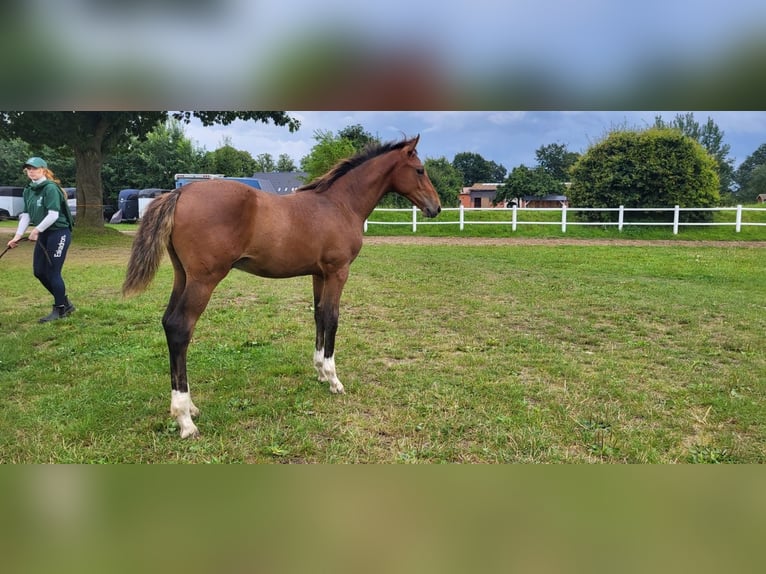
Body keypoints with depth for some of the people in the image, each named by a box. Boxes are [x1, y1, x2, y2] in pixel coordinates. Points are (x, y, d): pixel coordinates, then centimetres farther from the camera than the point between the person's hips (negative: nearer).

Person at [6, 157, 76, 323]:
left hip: (59, 233, -8)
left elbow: (53, 215, -21)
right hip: (43, 235, 8)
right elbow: (26, 214, 7)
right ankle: (65, 303, 24)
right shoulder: (28, 190, 9)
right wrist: (17, 236, -1)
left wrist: (36, 230, -16)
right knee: (39, 272, 10)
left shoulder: (50, 188, -15)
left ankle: (60, 309, 9)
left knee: (52, 272, -5)